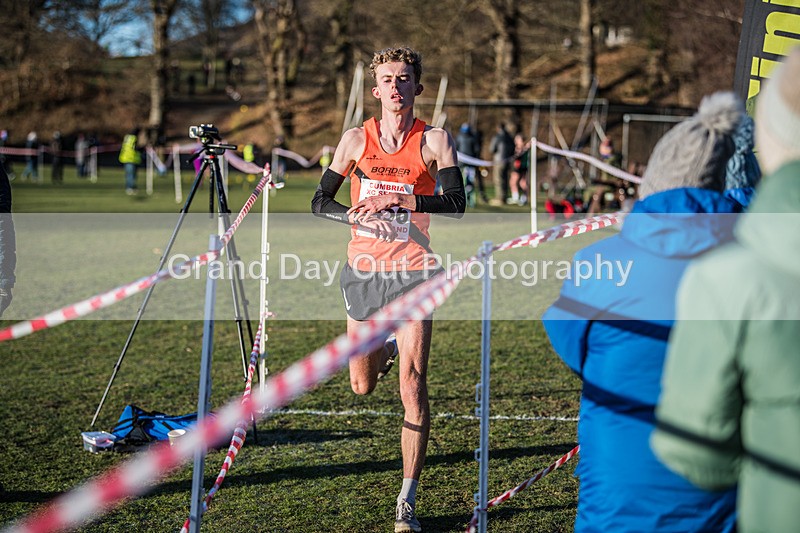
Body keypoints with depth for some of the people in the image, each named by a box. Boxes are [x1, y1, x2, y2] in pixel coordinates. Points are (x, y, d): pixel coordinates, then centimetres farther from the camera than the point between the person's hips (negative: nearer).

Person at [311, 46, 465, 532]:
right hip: (363, 271, 3)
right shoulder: (357, 139, 3)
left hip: (412, 273, -3)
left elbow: (456, 203, -14)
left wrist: (394, 199, -23)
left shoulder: (435, 140, -3)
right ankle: (385, 352, 53)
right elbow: (320, 202, 7)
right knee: (362, 386, 14)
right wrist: (358, 217, -13)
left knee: (413, 388, -9)